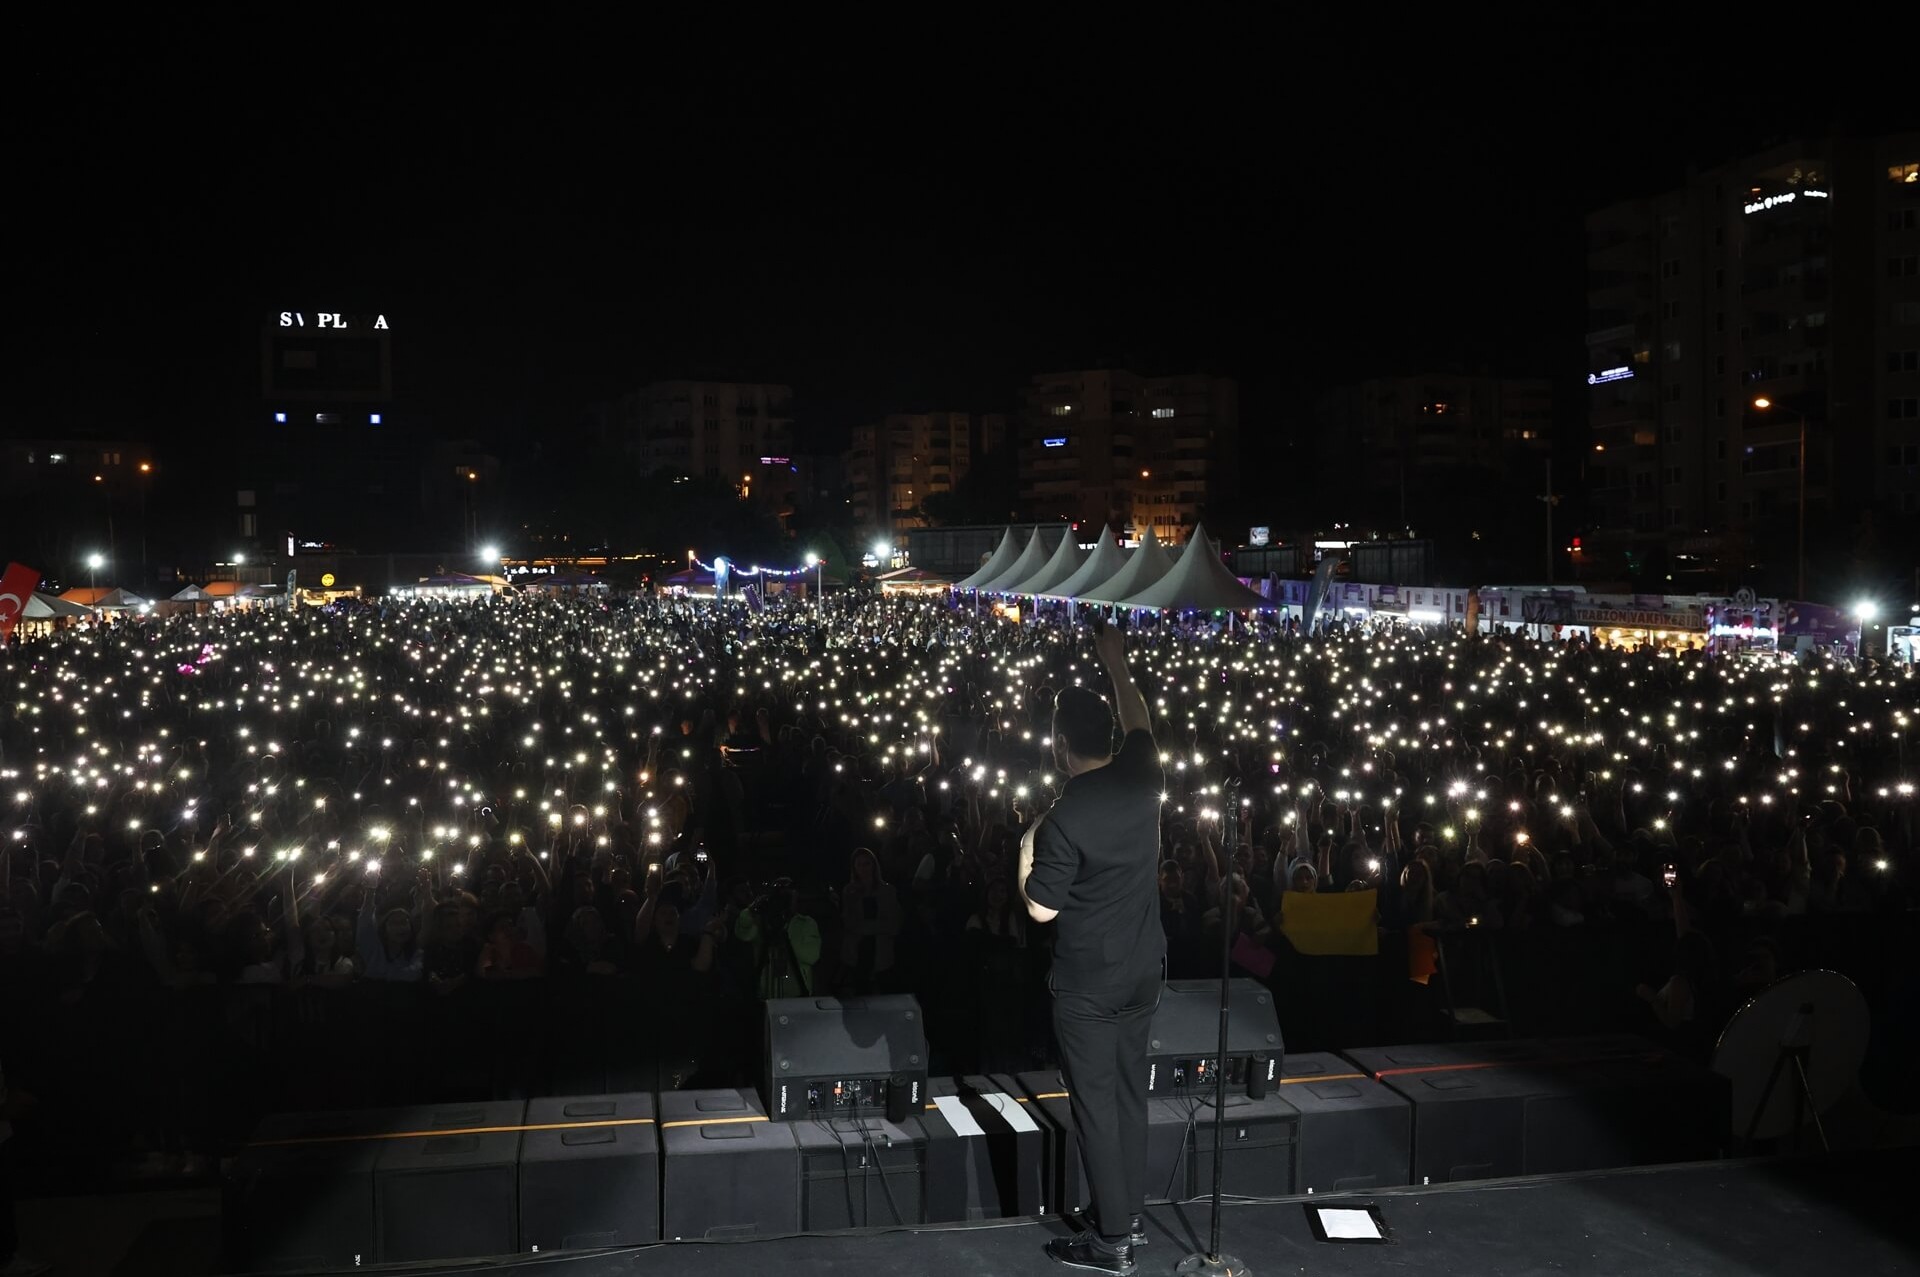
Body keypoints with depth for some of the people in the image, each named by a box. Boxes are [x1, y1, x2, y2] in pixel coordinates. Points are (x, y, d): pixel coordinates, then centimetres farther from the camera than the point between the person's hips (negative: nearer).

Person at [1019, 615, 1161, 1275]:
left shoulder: (1063, 819, -21)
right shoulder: (1141, 778, -5)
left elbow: (1041, 908, -14)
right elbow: (1139, 723, 17)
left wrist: (1026, 850, 0)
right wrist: (1117, 664, 28)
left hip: (1089, 979, -6)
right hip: (1144, 967, 6)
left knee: (1095, 1101, 2)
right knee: (1129, 1090, 16)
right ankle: (1128, 1216, 26)